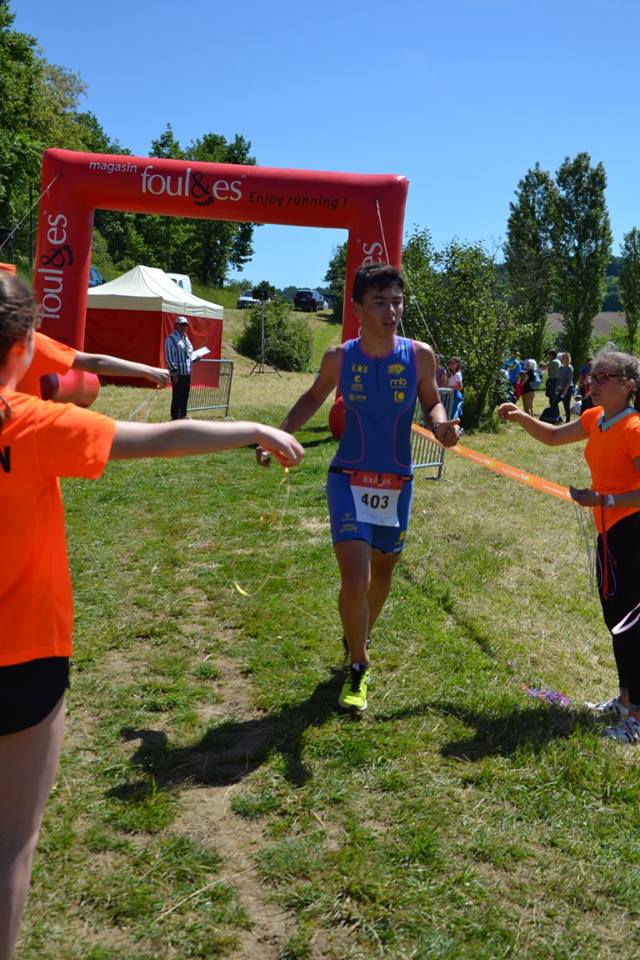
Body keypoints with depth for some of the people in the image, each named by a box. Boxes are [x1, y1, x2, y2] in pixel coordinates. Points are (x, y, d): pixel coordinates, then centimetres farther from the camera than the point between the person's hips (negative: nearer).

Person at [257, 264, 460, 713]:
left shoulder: (420, 355, -8)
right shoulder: (339, 357, -8)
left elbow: (432, 402, 7)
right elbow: (314, 397, 10)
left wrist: (442, 425, -16)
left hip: (397, 484, 2)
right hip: (349, 481, -2)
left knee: (382, 573, 17)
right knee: (355, 580, -14)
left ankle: (358, 640, 47)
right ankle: (358, 669, 9)